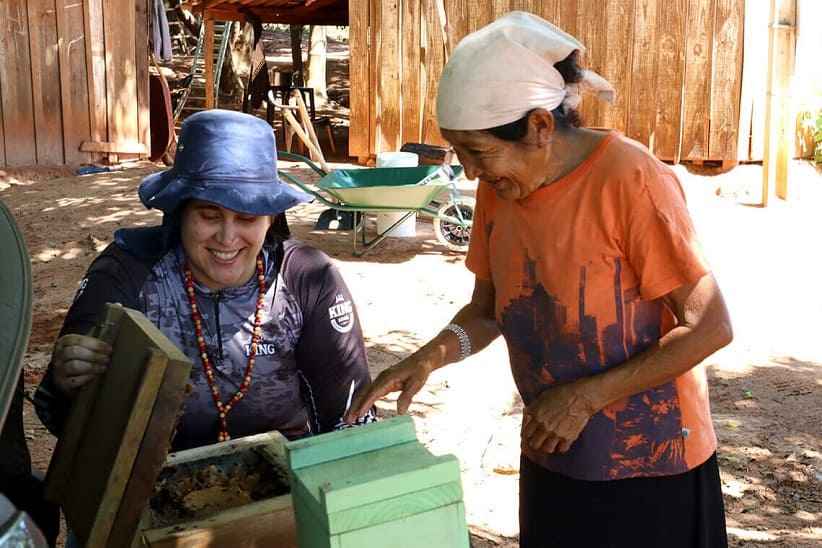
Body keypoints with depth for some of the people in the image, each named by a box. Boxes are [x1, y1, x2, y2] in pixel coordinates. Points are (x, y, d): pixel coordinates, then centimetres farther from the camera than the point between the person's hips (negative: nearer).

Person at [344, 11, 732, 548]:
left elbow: (710, 328, -19)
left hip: (651, 468, -5)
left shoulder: (631, 180, -23)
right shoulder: (498, 186, -4)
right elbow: (487, 309, 6)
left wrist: (585, 397, -21)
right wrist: (431, 356, -13)